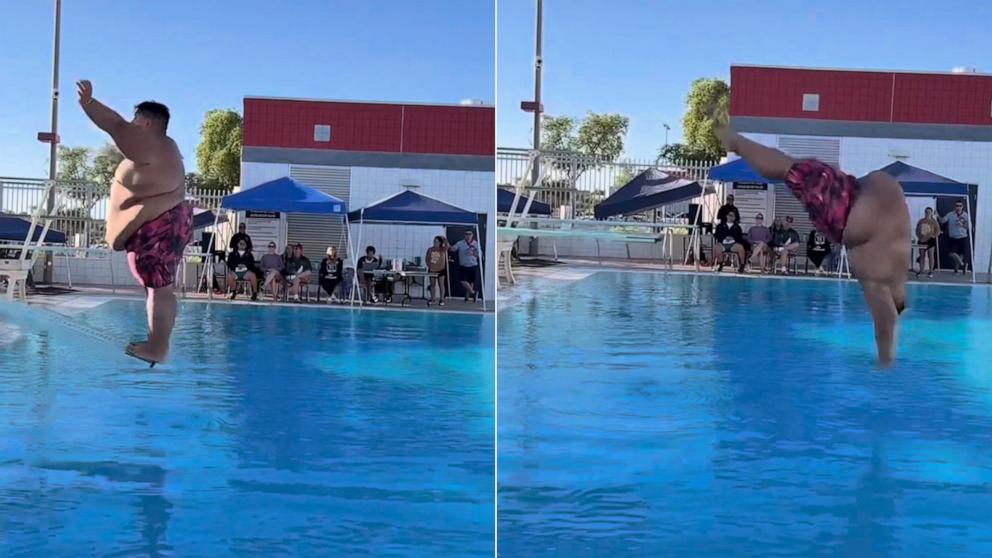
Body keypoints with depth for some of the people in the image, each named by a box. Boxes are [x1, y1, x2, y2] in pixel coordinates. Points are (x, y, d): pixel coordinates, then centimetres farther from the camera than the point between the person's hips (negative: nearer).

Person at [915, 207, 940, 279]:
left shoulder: (933, 221, -1)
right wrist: (919, 237, -3)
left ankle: (931, 271, 2)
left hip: (930, 241, -4)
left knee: (931, 256, -2)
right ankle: (921, 271, 13)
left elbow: (938, 230, -4)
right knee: (922, 256, 7)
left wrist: (934, 236, -17)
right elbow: (917, 230, 11)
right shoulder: (921, 221, 10)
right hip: (922, 241, 4)